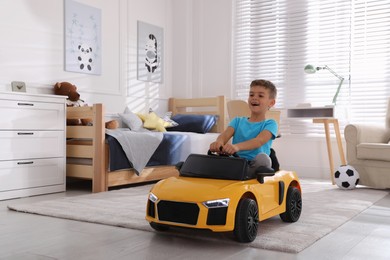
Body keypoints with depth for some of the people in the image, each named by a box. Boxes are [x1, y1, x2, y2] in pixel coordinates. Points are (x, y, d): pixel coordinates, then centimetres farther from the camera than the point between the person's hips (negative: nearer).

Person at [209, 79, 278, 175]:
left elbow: (260, 140, -16)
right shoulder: (238, 121, 18)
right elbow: (225, 134, -2)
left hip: (254, 166, -2)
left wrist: (237, 146, -37)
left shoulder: (270, 124, 6)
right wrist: (219, 142, -30)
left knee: (262, 157, -34)